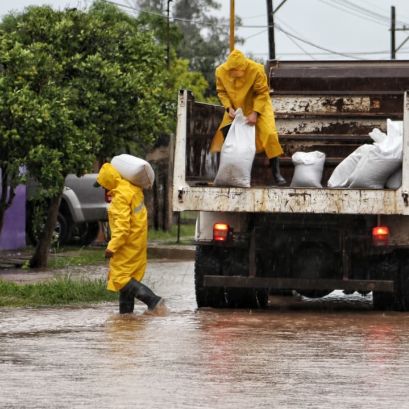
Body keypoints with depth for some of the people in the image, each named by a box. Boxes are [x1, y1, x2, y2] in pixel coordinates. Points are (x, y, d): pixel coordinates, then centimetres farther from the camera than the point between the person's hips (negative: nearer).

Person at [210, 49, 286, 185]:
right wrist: (229, 108, -20)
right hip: (236, 109, 3)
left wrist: (255, 113, -27)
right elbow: (221, 92, -5)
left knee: (269, 134, -14)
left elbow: (262, 93, -20)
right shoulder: (221, 72, -19)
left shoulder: (256, 70, -29)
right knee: (225, 132, -7)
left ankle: (276, 173, -6)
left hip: (258, 106, -3)